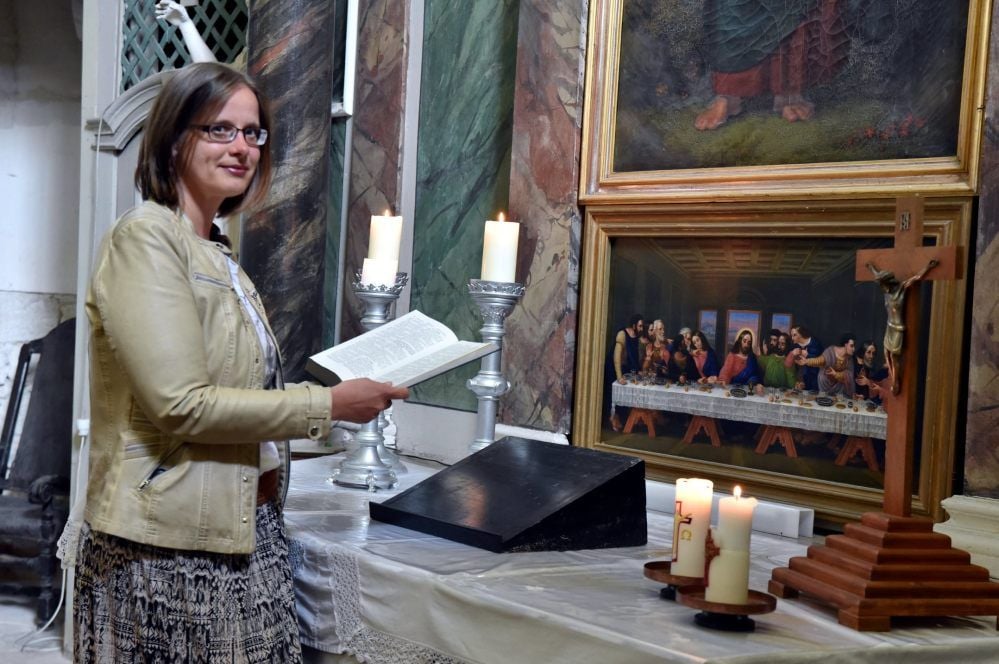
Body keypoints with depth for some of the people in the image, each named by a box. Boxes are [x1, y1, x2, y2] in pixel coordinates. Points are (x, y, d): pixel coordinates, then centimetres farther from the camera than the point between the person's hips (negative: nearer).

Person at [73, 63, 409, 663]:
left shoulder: (216, 251, 13)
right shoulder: (146, 238, -12)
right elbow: (182, 405, -19)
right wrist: (329, 405, -15)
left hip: (243, 532, 8)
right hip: (168, 544, -8)